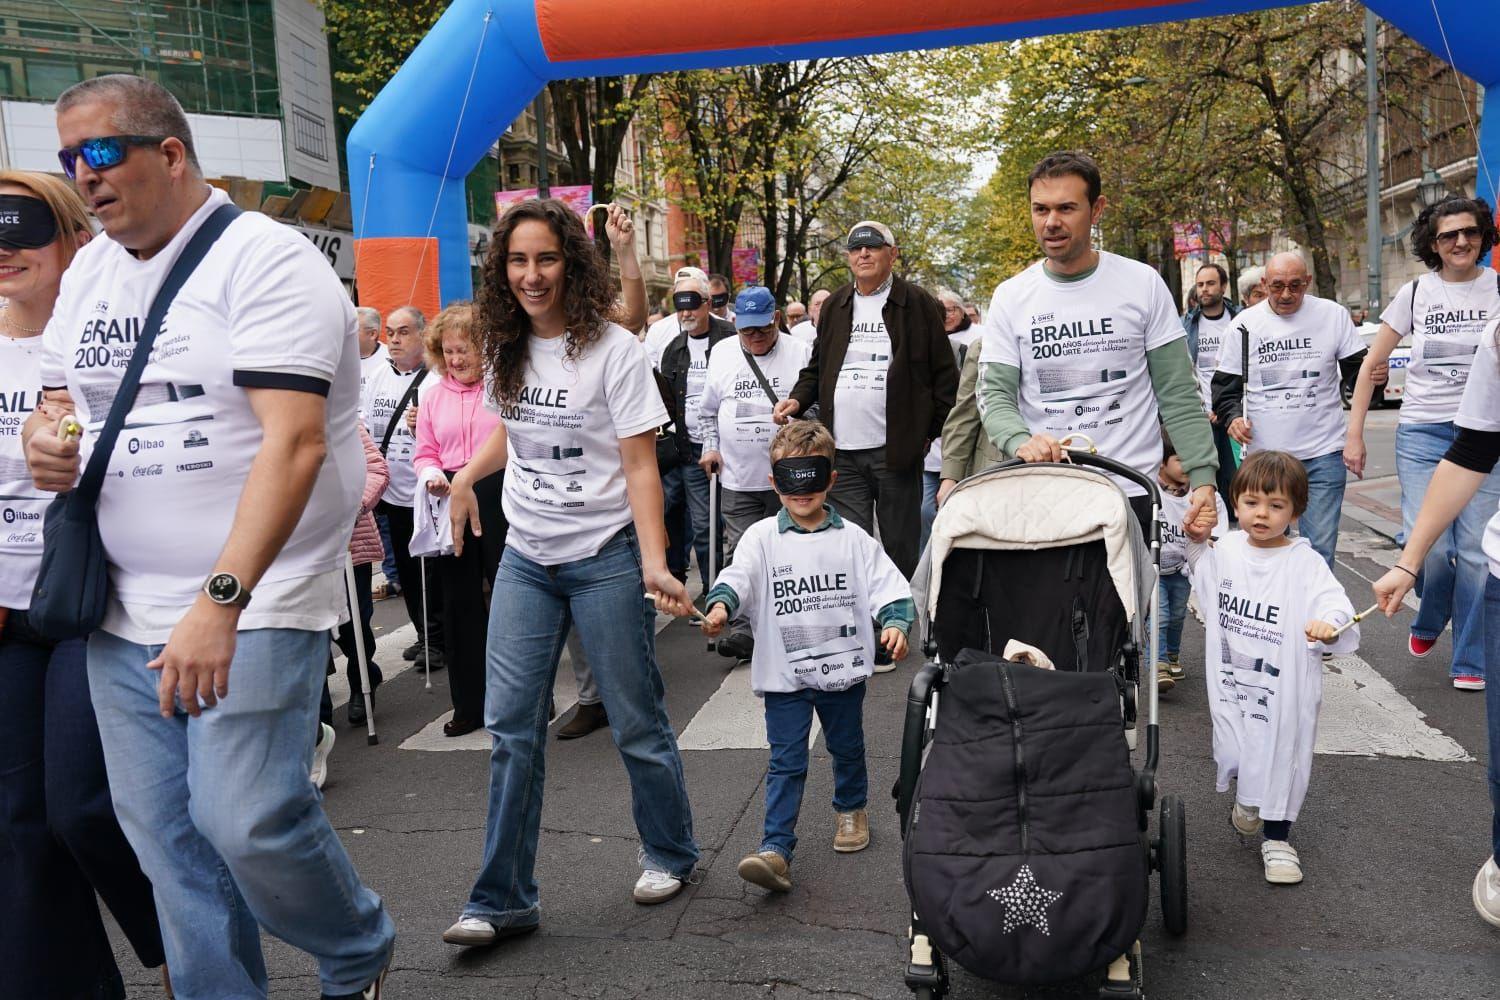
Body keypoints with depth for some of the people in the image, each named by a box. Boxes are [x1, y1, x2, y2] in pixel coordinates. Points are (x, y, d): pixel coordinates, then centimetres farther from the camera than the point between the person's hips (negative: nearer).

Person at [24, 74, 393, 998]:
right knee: (164, 834, 9)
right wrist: (45, 439, -2)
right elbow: (60, 396, 24)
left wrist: (221, 601, -29)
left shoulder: (264, 258, -11)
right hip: (125, 613, 7)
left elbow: (295, 442, -21)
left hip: (256, 605, -7)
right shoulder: (87, 273, 14)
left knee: (245, 819, -10)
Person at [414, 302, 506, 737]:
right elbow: (425, 453, 14)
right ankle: (469, 705, 22)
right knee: (459, 601, 10)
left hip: (500, 497, -5)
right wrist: (431, 476, -7)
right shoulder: (434, 395, 13)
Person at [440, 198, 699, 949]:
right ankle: (503, 900, 11)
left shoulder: (612, 350, -10)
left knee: (636, 720, 5)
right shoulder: (505, 349, 7)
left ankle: (670, 855, 29)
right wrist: (466, 474, 10)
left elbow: (639, 465, -13)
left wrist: (654, 563, -24)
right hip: (526, 557, 5)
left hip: (605, 555, -5)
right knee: (511, 725, 2)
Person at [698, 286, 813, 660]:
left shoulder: (800, 353, 0)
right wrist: (711, 446, 8)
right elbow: (708, 410, 18)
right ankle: (743, 629, -1)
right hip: (738, 478, 2)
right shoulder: (721, 353, 9)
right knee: (740, 553, -3)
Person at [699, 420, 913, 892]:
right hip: (785, 672, -2)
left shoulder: (852, 539, 0)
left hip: (844, 666, 2)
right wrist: (720, 605, -39)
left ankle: (851, 810, 46)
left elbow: (888, 586, -3)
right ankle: (776, 849, -2)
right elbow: (738, 575, -18)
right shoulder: (762, 538, -4)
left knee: (847, 749, 21)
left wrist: (894, 623, -21)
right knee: (786, 763, -2)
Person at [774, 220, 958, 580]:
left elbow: (945, 374, 1)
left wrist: (931, 431, -3)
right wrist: (798, 399, 2)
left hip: (896, 451, -3)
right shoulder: (834, 306, 14)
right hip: (842, 453, 3)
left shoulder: (918, 304, 1)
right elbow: (817, 368, 21)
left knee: (901, 548, 7)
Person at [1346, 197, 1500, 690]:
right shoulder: (1415, 293, 4)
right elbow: (1371, 364, 6)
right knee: (1427, 547, -9)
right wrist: (1354, 435, 2)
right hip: (1421, 433, 0)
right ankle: (1431, 618, 24)